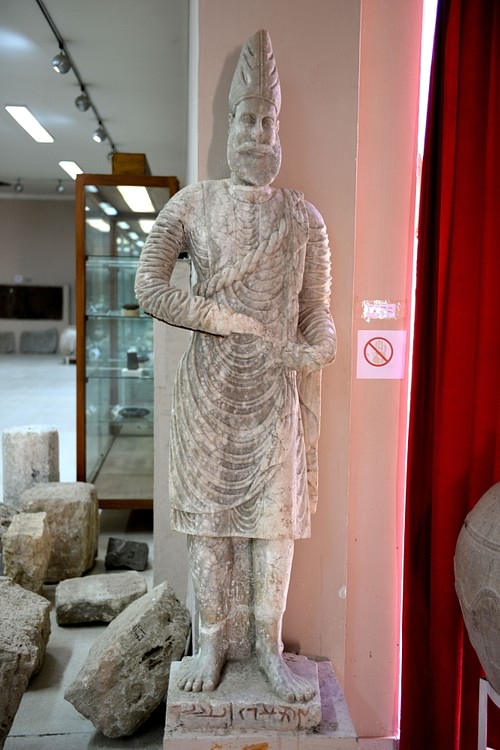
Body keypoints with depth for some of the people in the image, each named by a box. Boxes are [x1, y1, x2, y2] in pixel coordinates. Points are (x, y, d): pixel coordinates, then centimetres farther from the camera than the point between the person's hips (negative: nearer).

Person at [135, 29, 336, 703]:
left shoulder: (304, 217, 6)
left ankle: (269, 646, 21)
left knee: (276, 511, 4)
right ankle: (214, 641, 22)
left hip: (275, 390, 1)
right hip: (210, 385, 0)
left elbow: (317, 310, 8)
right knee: (207, 506, 5)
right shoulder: (194, 203, 3)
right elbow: (148, 285, -6)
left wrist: (318, 345, -15)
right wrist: (238, 324, -12)